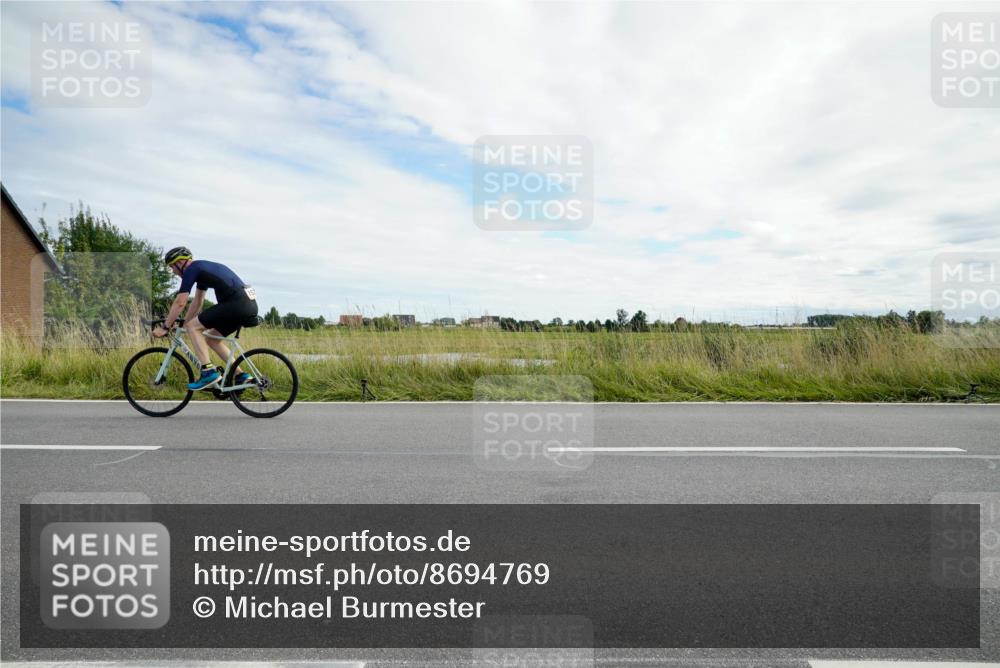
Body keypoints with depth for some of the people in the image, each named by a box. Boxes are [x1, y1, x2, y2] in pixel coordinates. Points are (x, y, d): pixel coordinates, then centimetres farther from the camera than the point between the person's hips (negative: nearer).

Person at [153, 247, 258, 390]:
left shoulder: (191, 269, 0)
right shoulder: (201, 268, 27)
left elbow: (179, 302, -3)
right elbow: (197, 301, 33)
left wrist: (165, 327, 6)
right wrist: (184, 324, 35)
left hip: (236, 302, -9)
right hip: (249, 303, 9)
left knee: (193, 327, -1)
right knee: (211, 338, 19)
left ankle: (209, 372, -6)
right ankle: (241, 375, 14)